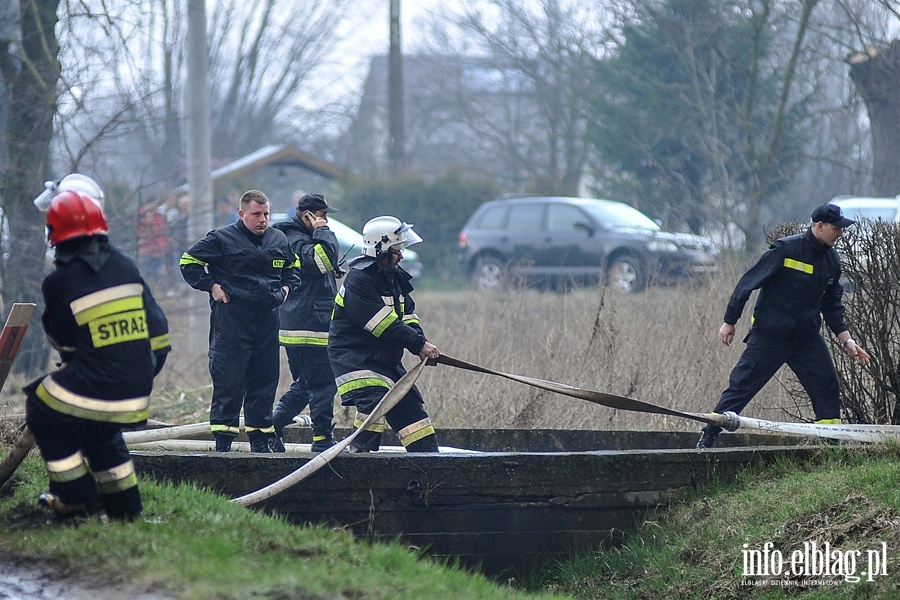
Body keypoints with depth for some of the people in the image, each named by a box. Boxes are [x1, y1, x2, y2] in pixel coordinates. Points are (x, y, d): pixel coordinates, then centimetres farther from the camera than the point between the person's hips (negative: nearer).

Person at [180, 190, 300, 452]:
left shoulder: (279, 241, 13)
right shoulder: (222, 239, -3)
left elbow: (293, 268, 31)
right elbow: (189, 262, 1)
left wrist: (287, 287, 12)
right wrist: (211, 285, -6)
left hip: (267, 318, 5)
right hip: (231, 318, -5)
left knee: (265, 378, 7)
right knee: (228, 379, -7)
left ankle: (261, 435, 15)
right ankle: (223, 434, -4)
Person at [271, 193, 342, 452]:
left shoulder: (303, 238, 22)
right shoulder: (295, 241, -13)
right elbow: (322, 259, -27)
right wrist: (322, 232, -16)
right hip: (308, 326, -11)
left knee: (306, 384, 16)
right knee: (323, 383, -8)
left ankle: (272, 424, 17)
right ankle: (322, 438, -5)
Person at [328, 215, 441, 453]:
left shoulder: (393, 276, 9)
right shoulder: (359, 281, -21)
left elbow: (407, 315, 9)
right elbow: (386, 325, -25)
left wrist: (421, 344, -9)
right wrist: (419, 344, -22)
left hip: (385, 358, 9)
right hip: (353, 356, -9)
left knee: (410, 405, 10)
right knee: (373, 399, -26)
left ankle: (428, 457, 18)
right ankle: (360, 452, -23)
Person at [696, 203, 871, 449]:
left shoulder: (831, 260, 6)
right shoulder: (785, 249, -14)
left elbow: (832, 306, 16)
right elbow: (749, 282, -10)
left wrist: (847, 340, 7)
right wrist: (729, 321, -9)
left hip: (808, 338, 6)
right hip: (769, 334, -6)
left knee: (827, 387, -2)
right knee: (741, 387, -6)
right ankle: (706, 440, 0)